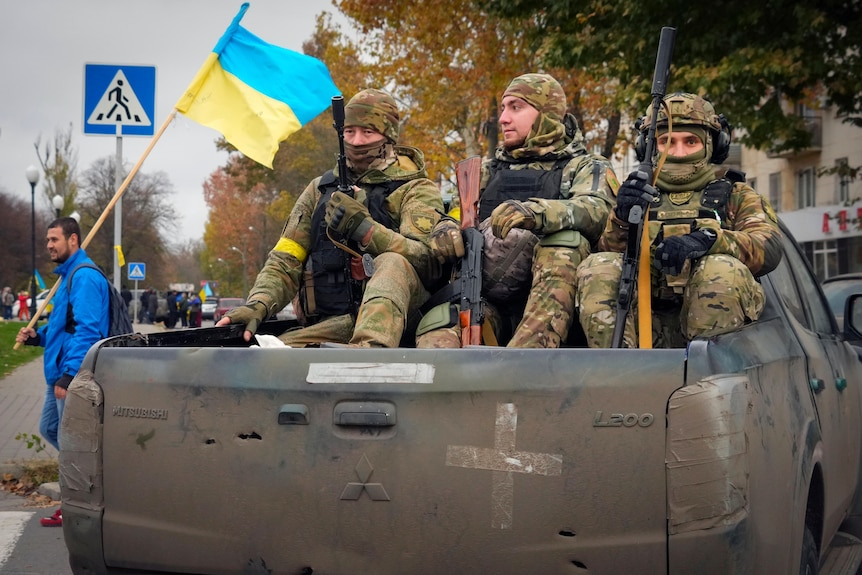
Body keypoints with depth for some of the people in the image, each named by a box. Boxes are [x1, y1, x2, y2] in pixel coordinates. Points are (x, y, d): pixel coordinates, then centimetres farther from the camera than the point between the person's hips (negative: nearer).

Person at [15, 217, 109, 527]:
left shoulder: (84, 277, -16)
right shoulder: (69, 275, 17)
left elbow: (86, 330, -24)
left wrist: (69, 375, -27)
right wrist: (37, 336, 9)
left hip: (72, 375, -11)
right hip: (60, 373, 11)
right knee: (49, 428, 20)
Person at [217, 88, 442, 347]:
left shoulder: (415, 189, 8)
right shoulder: (320, 190, 22)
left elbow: (423, 258, -11)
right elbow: (285, 262, 15)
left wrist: (363, 227, -23)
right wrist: (257, 305, -5)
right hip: (329, 324, 3)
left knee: (393, 264, -38)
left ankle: (370, 352, -62)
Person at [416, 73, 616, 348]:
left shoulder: (585, 168, 15)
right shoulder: (489, 170, 29)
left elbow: (596, 211, -8)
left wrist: (536, 213, -30)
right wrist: (444, 227, -11)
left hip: (547, 301, -2)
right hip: (484, 295, 3)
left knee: (568, 239, -33)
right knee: (438, 330, -31)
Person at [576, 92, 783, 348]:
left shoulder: (737, 196, 23)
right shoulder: (637, 197, 28)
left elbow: (769, 248, 0)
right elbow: (609, 251, 8)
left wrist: (708, 239, -20)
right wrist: (622, 218, -15)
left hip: (715, 324, -1)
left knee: (723, 270, -32)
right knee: (597, 267, -24)